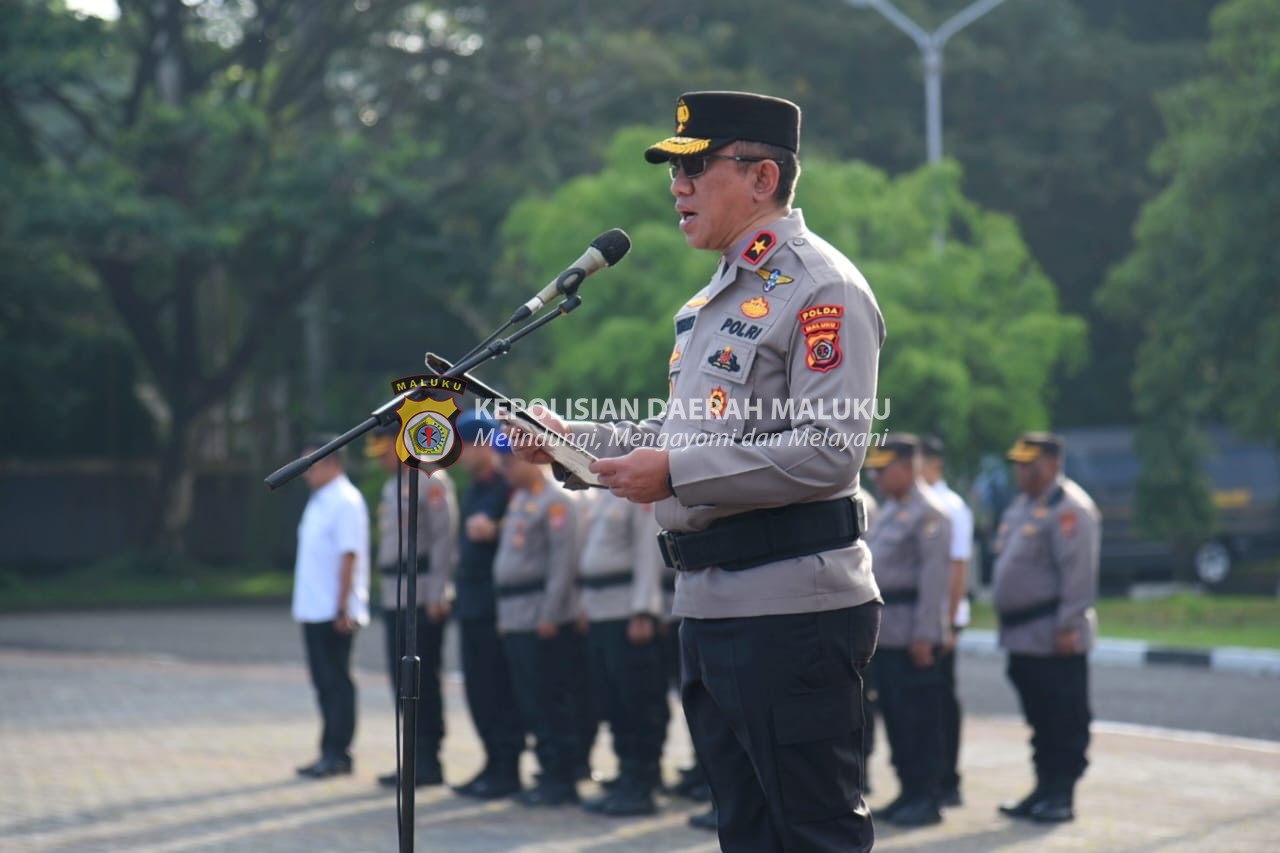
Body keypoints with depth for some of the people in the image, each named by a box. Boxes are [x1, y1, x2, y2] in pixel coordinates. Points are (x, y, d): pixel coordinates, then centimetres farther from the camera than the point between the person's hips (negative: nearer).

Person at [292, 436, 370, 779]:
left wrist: (343, 608, -21)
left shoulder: (346, 502, -12)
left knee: (337, 683, -3)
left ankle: (337, 754, 1)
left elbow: (349, 557, -17)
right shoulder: (319, 501, 15)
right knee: (325, 682, 11)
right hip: (314, 610, 9)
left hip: (335, 613, -9)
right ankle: (331, 753, 17)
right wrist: (303, 607, 16)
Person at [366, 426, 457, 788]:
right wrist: (385, 591, 16)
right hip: (395, 600, 9)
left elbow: (444, 538, -15)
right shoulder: (392, 487, 19)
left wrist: (437, 596, -19)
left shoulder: (431, 481, -10)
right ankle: (416, 759, 15)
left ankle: (428, 762, -1)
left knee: (422, 682, -6)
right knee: (402, 681, 10)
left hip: (423, 600, -9)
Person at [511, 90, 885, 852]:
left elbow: (831, 450, -20)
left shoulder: (822, 288, -10)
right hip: (711, 610, 10)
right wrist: (578, 441, 11)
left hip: (794, 614, -10)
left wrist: (676, 473, -20)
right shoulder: (711, 301, 20)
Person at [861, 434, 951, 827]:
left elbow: (934, 576, -18)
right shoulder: (889, 510, 17)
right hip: (885, 633, 9)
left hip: (912, 636, -9)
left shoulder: (928, 513, -12)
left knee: (918, 717, -4)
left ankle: (926, 798, 1)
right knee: (894, 714, 12)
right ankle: (909, 791, 20)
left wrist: (924, 634, -21)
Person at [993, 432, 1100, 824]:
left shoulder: (1069, 508, -14)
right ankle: (1044, 789, 21)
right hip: (1022, 636, 10)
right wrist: (1008, 622, 21)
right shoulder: (1022, 505, 17)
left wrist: (1067, 626, -23)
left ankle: (1061, 797, 1)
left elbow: (1078, 573, -20)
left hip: (1055, 641, -10)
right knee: (1039, 718, 14)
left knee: (1064, 719, -3)